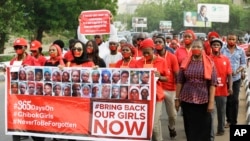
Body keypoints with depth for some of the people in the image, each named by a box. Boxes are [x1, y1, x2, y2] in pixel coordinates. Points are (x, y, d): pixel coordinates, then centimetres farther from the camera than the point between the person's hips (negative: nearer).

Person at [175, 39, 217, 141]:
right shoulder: (185, 63, 3)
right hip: (187, 100, 2)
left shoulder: (209, 64, -2)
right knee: (190, 127, 9)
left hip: (203, 101, -2)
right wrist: (177, 98, 4)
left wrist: (211, 101, -11)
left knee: (204, 129, 5)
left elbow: (213, 84, -5)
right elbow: (179, 82, 6)